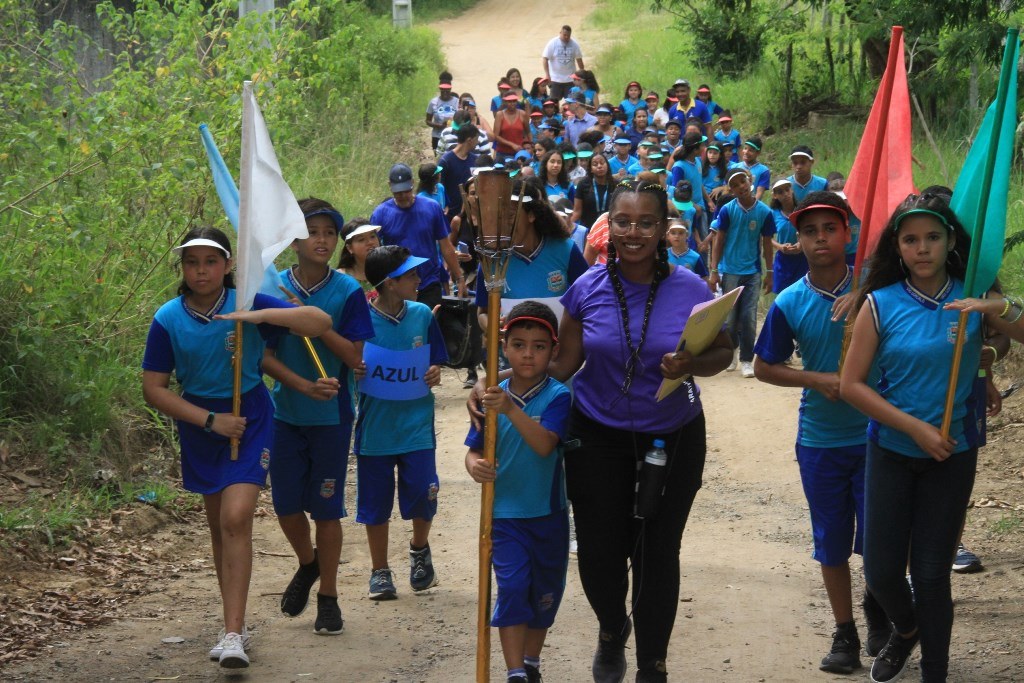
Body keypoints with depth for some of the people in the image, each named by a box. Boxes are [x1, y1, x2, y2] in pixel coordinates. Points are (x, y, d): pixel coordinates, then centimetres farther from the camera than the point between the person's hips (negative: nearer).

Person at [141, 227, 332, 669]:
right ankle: (236, 623, 29)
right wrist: (210, 420, -15)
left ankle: (233, 634, -18)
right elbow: (154, 389, -7)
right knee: (219, 525, 13)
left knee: (236, 519, -18)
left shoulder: (248, 304, -11)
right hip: (200, 426, 3)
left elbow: (320, 322, -15)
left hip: (250, 420, -3)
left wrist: (262, 316, -29)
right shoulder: (169, 319, -8)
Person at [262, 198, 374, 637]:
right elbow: (264, 355, -4)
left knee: (326, 507, 3)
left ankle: (328, 595, 18)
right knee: (286, 505, 8)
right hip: (285, 413, 2)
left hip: (331, 416, -2)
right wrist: (303, 385, -18)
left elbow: (354, 357, -11)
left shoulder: (348, 292, -7)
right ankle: (308, 564, 38)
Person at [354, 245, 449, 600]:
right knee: (376, 502, 6)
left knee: (422, 494, -4)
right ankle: (380, 571, 23)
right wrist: (353, 371, -19)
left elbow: (434, 362, 13)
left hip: (416, 423, 2)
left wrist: (435, 373, -8)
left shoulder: (422, 315, 2)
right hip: (375, 424, -1)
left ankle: (419, 547, 26)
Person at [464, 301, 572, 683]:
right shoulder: (492, 396, -4)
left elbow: (545, 444, -25)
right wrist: (475, 465, -22)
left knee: (545, 592, 13)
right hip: (505, 512, 0)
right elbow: (474, 449, 1)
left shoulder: (556, 396, -11)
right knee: (512, 586, -12)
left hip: (548, 513, 0)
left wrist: (512, 410, -36)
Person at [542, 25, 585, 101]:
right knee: (554, 101, 1)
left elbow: (579, 60, 8)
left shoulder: (574, 44, 0)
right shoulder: (552, 43, -6)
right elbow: (545, 59, -9)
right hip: (555, 79, -2)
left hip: (570, 79, 2)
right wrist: (547, 74, -19)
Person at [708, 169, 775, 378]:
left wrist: (769, 273, 7)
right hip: (730, 271, 0)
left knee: (749, 317, -2)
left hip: (753, 272, 0)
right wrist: (714, 271, -5)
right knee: (730, 316, 6)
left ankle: (747, 359, 8)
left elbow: (767, 243, 6)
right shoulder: (727, 210, -5)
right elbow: (718, 241, -1)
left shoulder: (764, 212, -2)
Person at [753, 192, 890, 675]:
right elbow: (763, 367, 4)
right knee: (832, 543, 10)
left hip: (875, 434, -1)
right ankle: (845, 634, 26)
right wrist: (818, 379, -11)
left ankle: (877, 604, 30)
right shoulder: (789, 304, -5)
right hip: (819, 439, 2)